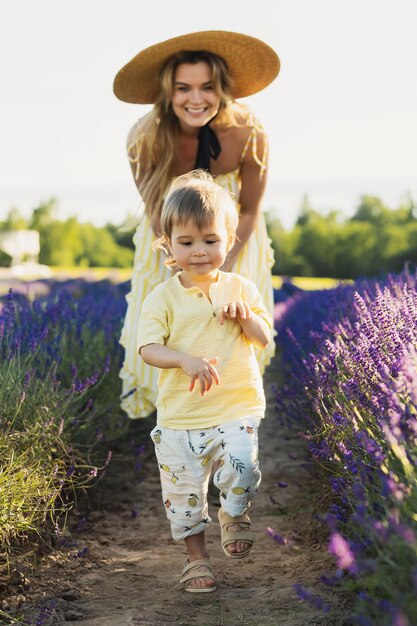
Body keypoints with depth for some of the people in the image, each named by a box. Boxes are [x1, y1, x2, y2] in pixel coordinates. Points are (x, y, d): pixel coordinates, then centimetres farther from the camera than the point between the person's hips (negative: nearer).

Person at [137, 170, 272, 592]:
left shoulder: (240, 289, 4)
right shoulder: (163, 297, -2)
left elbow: (265, 339, 6)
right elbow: (148, 349, -11)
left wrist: (246, 317, -15)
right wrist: (185, 359, -29)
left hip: (237, 408, 0)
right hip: (179, 416, 0)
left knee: (242, 468, -23)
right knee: (182, 492, 7)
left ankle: (233, 515, 11)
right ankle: (196, 555, 31)